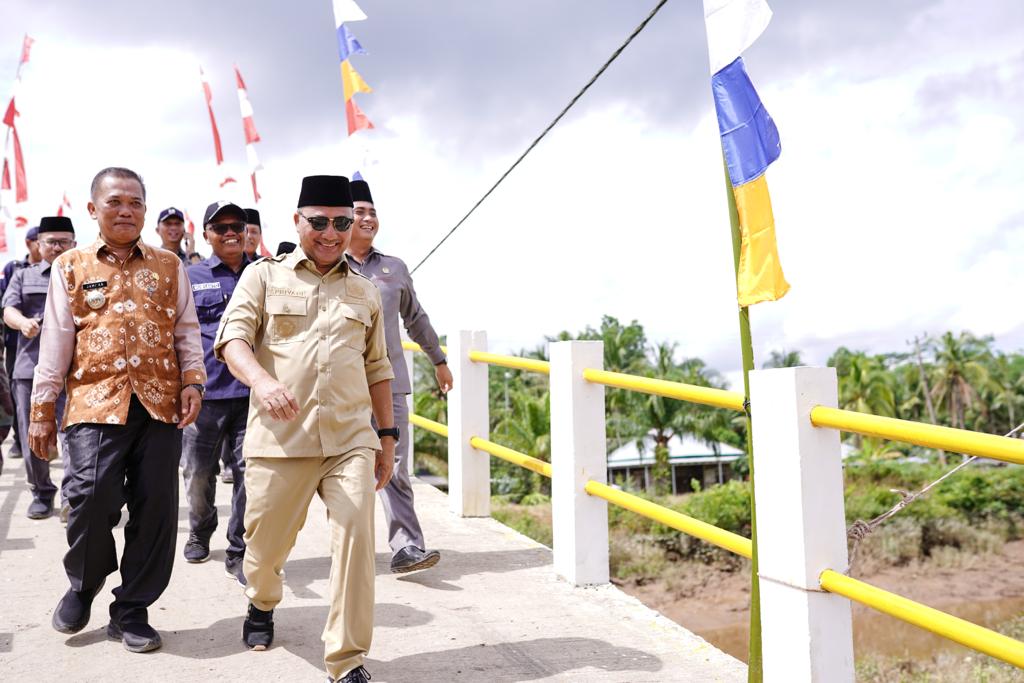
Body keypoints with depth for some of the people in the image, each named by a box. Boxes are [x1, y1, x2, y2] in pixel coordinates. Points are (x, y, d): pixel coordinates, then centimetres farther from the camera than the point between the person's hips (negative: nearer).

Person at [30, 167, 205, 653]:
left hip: (160, 404, 2)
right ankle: (83, 583, 17)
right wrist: (42, 409, 6)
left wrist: (193, 382, -1)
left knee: (155, 508, 1)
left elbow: (186, 330, 13)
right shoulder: (71, 266, 9)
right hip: (95, 402, -1)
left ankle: (132, 611, 17)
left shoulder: (169, 266, 12)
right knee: (92, 496, -15)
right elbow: (55, 341, 8)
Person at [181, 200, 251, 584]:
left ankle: (239, 553, 8)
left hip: (253, 392, 0)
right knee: (199, 474, 10)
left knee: (250, 472, -3)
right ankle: (199, 534, 35)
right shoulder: (190, 278, 8)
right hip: (204, 391, 0)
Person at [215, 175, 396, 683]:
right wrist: (262, 381, -26)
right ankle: (261, 603, 47)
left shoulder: (365, 292, 16)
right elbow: (232, 337, -5)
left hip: (350, 439, 2)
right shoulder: (264, 276, 7)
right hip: (279, 438, -1)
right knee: (265, 540, 11)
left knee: (355, 532, -14)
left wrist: (387, 436, 17)